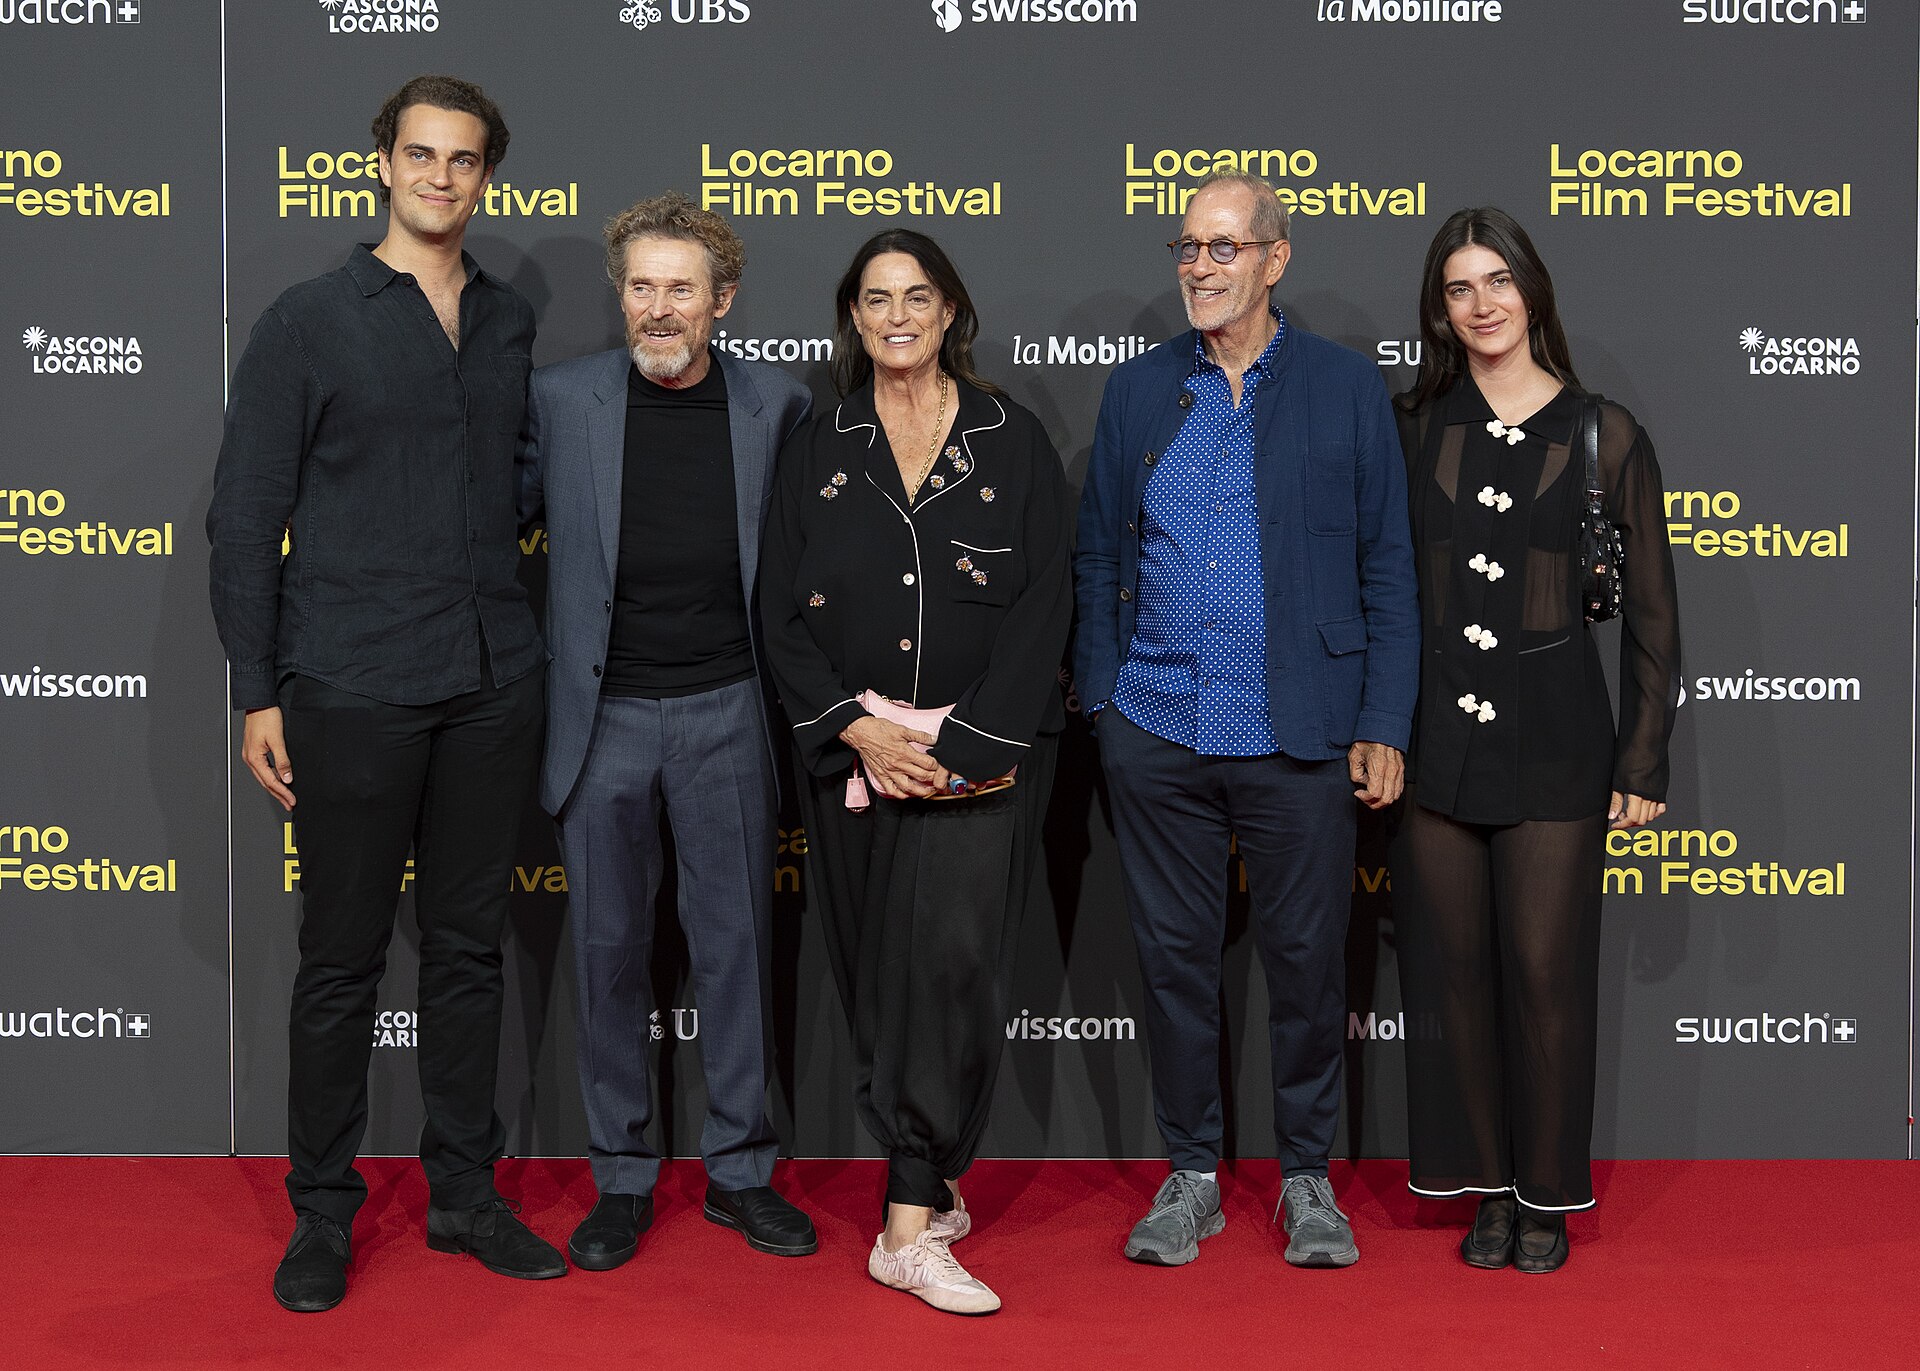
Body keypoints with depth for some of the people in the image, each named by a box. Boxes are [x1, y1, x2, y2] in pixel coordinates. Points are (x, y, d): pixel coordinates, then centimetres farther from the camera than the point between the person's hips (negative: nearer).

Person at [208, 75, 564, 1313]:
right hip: (353, 690, -4)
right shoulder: (310, 321, -2)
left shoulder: (513, 323, 11)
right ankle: (323, 1213, 17)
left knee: (471, 945, 11)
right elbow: (245, 515, -2)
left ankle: (465, 1191, 23)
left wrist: (527, 648, 9)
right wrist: (256, 691, -6)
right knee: (343, 958, 4)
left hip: (494, 687, 4)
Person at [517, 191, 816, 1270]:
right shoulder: (562, 399, -2)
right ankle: (623, 1179, 21)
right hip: (603, 715, 0)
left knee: (737, 941, 7)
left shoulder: (777, 403, 0)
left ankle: (742, 1169, 22)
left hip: (724, 709, 0)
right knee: (611, 949, 7)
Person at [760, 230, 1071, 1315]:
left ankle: (909, 1225, -12)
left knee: (953, 959, -14)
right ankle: (936, 1191, 21)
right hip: (854, 754, 3)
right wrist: (857, 729, -9)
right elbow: (784, 613, 5)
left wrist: (961, 747, -12)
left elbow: (1043, 607, -3)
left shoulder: (1013, 441, 3)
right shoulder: (820, 452, 9)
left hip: (982, 756, -3)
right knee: (878, 972, 6)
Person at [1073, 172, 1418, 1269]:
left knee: (1309, 959, 5)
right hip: (1158, 731, 2)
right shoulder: (1139, 389, 9)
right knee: (1176, 957, 8)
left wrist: (1384, 724, -4)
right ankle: (1192, 1174, 22)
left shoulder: (1348, 388, 3)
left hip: (1296, 736, -2)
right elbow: (1098, 558, 12)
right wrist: (1099, 703, 5)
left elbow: (1388, 565, 2)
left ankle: (1309, 1178, 22)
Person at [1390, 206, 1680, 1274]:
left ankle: (1548, 1198, 16)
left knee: (1546, 967, 1)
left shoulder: (1604, 436, 0)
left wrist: (1645, 757, -2)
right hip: (1436, 733, 2)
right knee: (1453, 968, 6)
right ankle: (1489, 1185, 20)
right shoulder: (1414, 429, 6)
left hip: (1553, 736, -2)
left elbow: (1652, 608, 1)